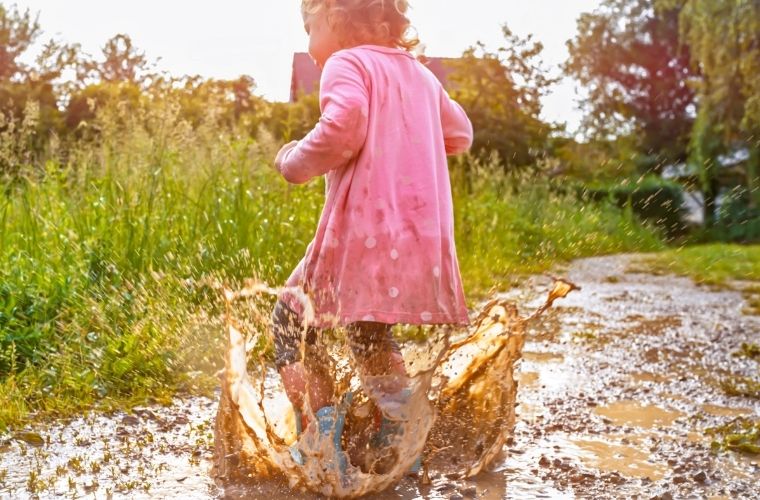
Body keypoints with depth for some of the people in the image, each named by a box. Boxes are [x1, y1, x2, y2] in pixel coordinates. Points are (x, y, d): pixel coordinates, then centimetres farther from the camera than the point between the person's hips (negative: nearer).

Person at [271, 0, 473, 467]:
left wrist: (296, 162, -6)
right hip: (422, 232, 8)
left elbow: (342, 128, -21)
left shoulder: (346, 64, -3)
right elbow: (460, 134, 28)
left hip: (366, 227, -8)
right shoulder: (419, 73, 20)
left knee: (291, 319, 5)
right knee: (371, 334, 24)